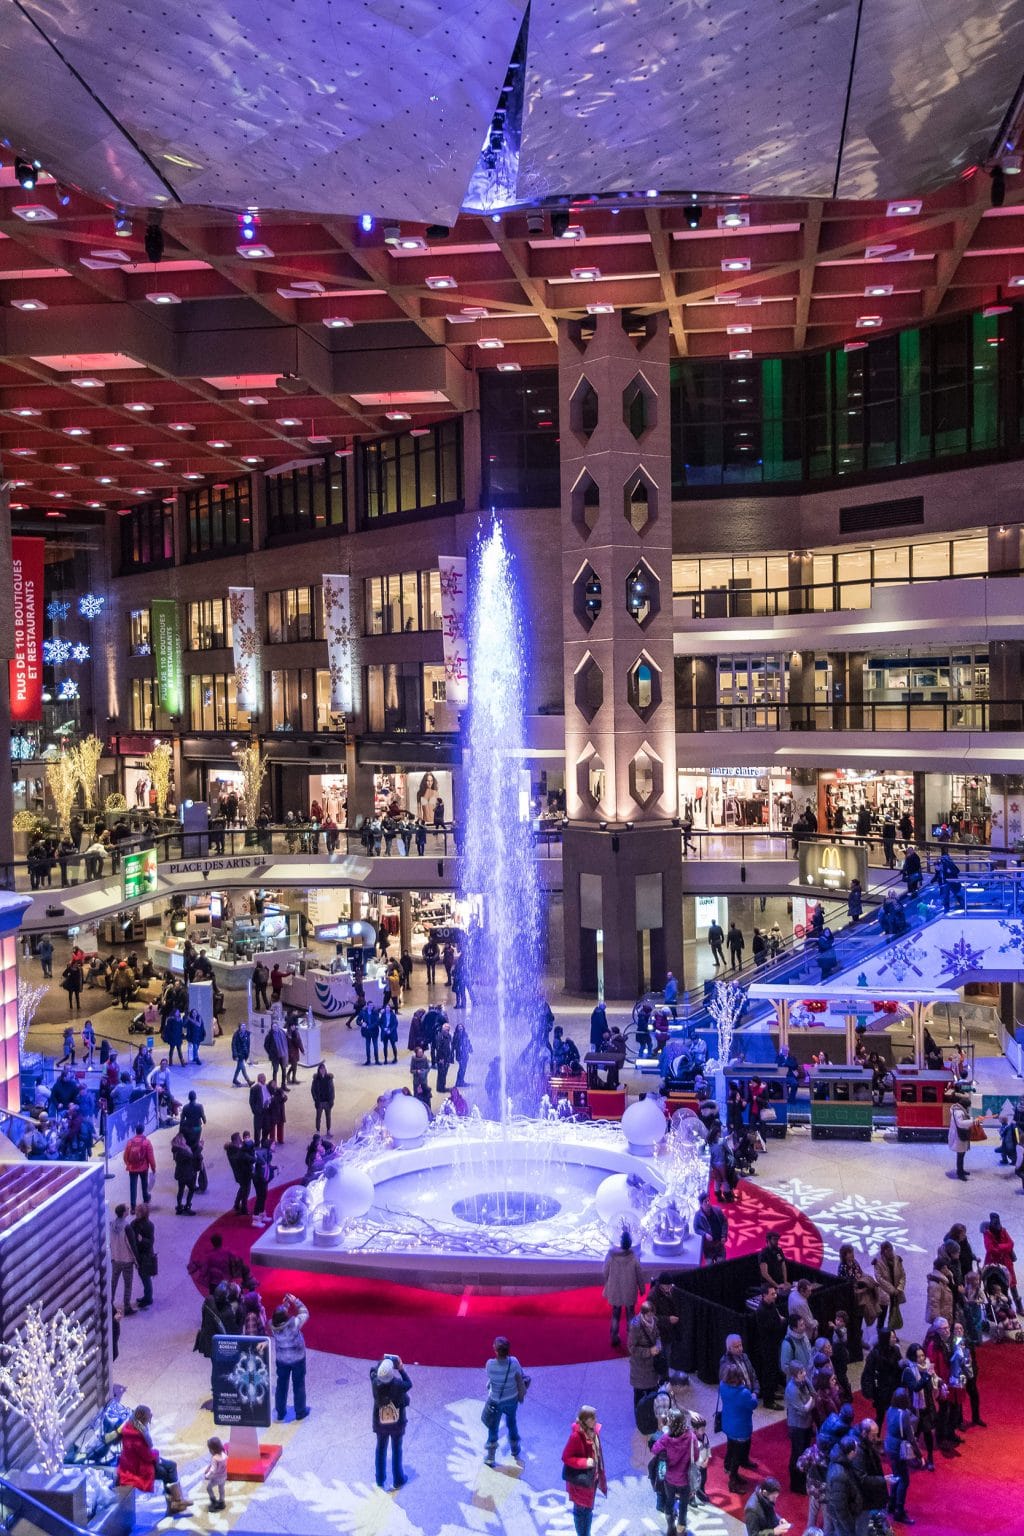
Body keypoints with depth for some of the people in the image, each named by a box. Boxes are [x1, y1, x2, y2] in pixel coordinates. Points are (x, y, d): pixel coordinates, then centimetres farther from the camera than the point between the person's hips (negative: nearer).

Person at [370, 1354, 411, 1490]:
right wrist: (401, 1369, -7)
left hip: (380, 1423, 2)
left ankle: (380, 1479, 37)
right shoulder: (398, 1385, -32)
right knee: (397, 1451, 19)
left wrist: (384, 1361, -4)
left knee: (381, 1450, 23)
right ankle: (398, 1479, 33)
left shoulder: (375, 1383, -25)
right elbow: (409, 1384, -8)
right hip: (397, 1424, -2)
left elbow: (373, 1370, -2)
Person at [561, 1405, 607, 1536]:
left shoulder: (593, 1431, -6)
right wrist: (584, 1462, -30)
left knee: (589, 1508, 23)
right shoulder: (576, 1436, -27)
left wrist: (600, 1474, 12)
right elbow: (566, 1457, -21)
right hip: (581, 1480, -7)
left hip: (592, 1477, 7)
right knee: (581, 1510, 11)